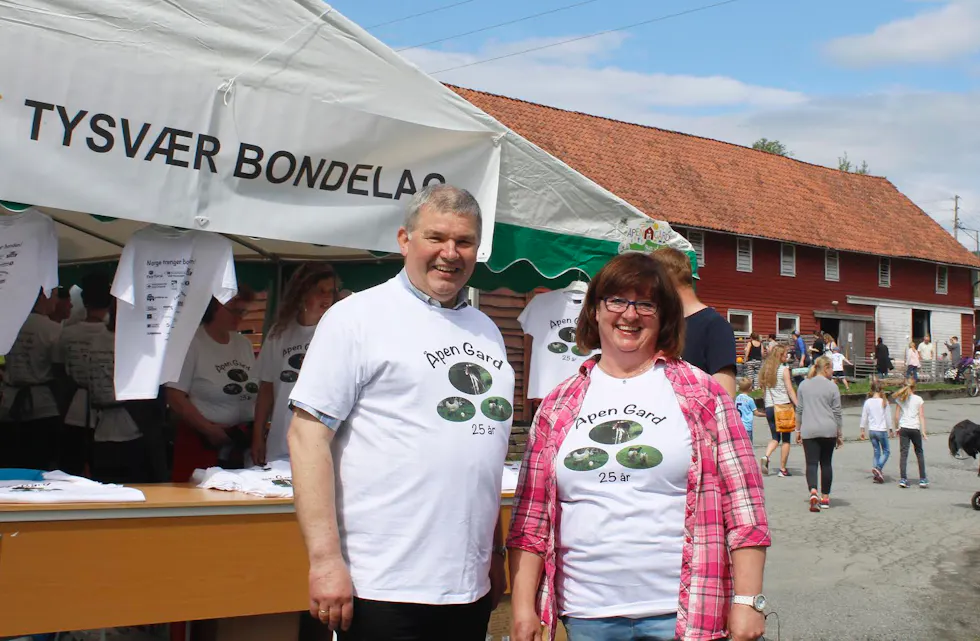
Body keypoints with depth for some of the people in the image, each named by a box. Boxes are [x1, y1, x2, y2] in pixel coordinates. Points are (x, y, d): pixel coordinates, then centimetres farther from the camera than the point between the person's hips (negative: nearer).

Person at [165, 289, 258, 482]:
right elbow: (175, 397, -12)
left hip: (242, 444, 5)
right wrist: (209, 429, -16)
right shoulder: (192, 343, -5)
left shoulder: (244, 344, 14)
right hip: (203, 444, -5)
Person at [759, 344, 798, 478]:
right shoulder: (784, 369, -5)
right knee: (786, 439, 5)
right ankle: (783, 469, 6)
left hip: (769, 407, 5)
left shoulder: (765, 369, 10)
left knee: (775, 437, 12)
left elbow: (763, 389, 12)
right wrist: (798, 406, -8)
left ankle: (766, 457, -15)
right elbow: (790, 390, -9)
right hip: (783, 406, -5)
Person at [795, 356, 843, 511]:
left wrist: (798, 430, 18)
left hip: (809, 431, 1)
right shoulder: (832, 386, -2)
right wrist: (840, 434, 9)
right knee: (826, 463, 11)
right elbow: (837, 412, 2)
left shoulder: (804, 385, 7)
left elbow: (799, 409, 10)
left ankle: (813, 492, -26)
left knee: (812, 463, -3)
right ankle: (825, 498, 16)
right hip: (828, 430, -1)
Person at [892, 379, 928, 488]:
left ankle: (903, 479, -9)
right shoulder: (919, 399, 1)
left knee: (903, 454, -1)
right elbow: (922, 416, -3)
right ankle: (922, 479, 13)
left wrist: (897, 428, 16)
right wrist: (923, 431, -4)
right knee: (919, 453, 12)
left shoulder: (900, 399, 5)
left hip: (903, 428, 1)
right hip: (915, 428, -1)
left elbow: (896, 416, 4)